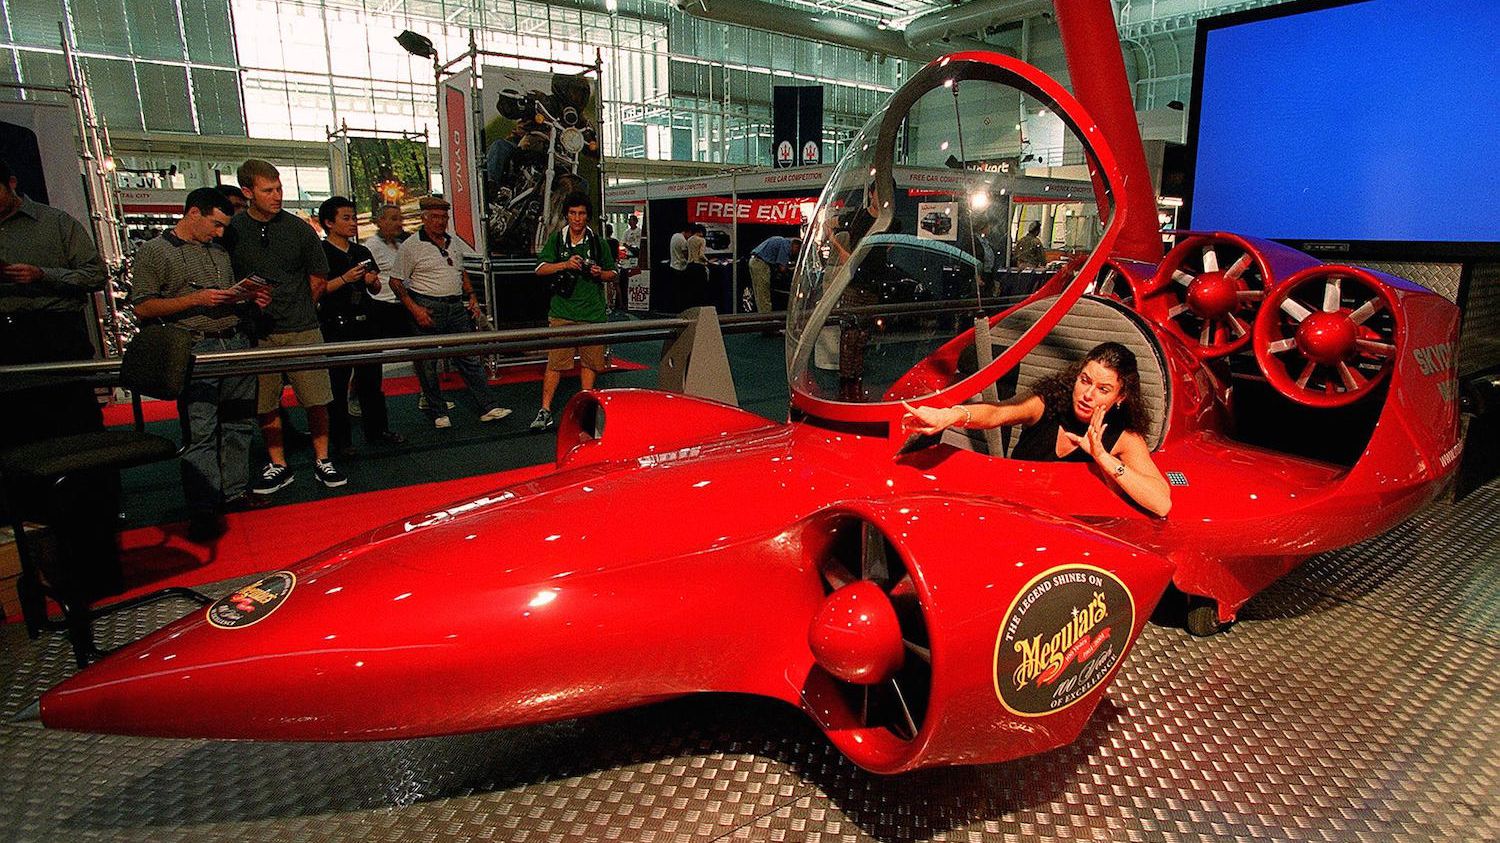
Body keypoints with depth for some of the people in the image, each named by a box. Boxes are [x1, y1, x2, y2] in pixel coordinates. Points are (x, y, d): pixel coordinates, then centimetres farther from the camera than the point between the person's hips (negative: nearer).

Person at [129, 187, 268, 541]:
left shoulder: (219, 251, 19)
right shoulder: (154, 252, 0)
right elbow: (143, 307, -6)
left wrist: (250, 298, 7)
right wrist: (196, 300, -15)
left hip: (236, 342, 6)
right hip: (195, 349, -6)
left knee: (239, 424, 9)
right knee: (200, 432, -7)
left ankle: (234, 493, 19)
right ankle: (202, 510, -2)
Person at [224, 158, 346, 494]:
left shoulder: (297, 227, 3)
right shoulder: (230, 231, 1)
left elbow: (318, 279, 11)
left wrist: (295, 311, 11)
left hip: (302, 330, 0)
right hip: (257, 334, 0)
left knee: (317, 400, 0)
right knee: (265, 404, 7)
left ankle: (322, 461, 14)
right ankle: (277, 466, 20)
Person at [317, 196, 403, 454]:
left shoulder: (362, 252, 15)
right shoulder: (320, 252, -5)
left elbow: (375, 289, 22)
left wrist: (372, 281, 0)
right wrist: (344, 279, -21)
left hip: (364, 323, 6)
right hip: (335, 327, -6)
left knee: (371, 379, 12)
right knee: (337, 383, 0)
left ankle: (378, 430, 23)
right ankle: (339, 439, 8)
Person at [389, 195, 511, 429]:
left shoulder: (454, 242, 13)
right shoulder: (410, 246, -5)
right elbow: (396, 281, -5)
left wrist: (472, 297, 10)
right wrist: (414, 309, -15)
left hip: (456, 307, 5)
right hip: (427, 308, -5)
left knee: (470, 358, 3)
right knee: (427, 364, 3)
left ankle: (489, 407, 3)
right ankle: (438, 413, 13)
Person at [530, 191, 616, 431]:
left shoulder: (597, 241, 8)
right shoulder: (556, 239, 6)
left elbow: (612, 274, 15)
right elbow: (540, 269, 2)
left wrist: (600, 273, -8)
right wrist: (565, 264, -13)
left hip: (592, 312, 2)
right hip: (562, 311, -1)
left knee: (590, 361, 7)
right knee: (555, 362, -4)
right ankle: (545, 411, 0)